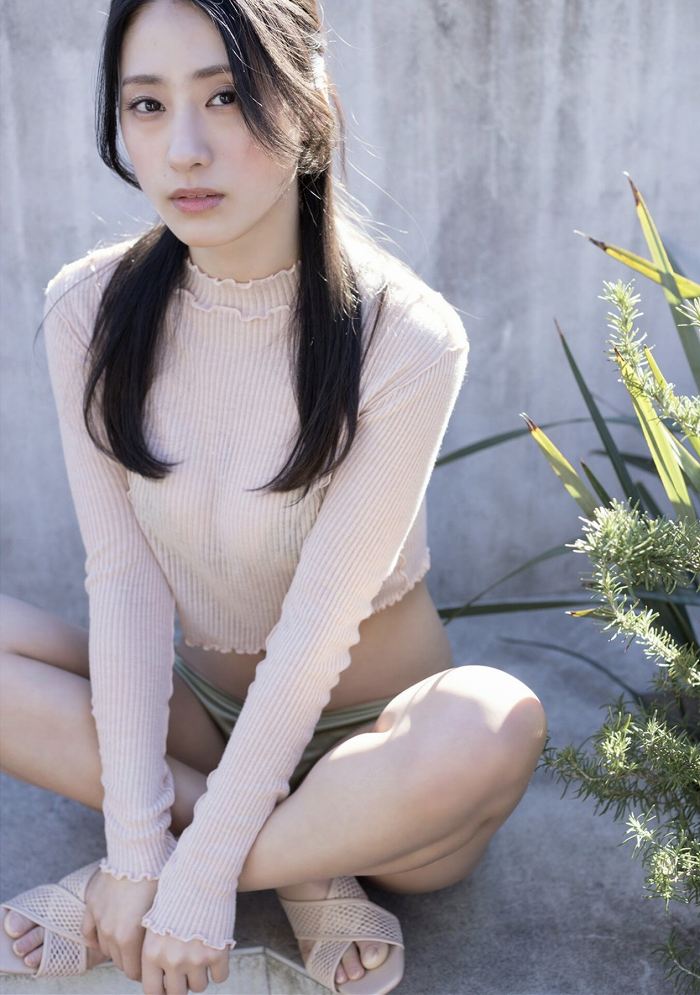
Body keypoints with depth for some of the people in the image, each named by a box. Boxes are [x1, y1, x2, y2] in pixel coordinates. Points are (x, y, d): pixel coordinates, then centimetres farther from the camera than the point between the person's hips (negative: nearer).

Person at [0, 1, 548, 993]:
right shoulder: (92, 309, -10)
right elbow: (122, 581, -13)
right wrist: (140, 838, -20)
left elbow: (320, 626, -23)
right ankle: (303, 867, -14)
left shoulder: (407, 337, -22)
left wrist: (200, 873, -23)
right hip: (199, 715, 3)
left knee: (496, 728, -36)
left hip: (365, 735, -3)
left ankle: (104, 900, -16)